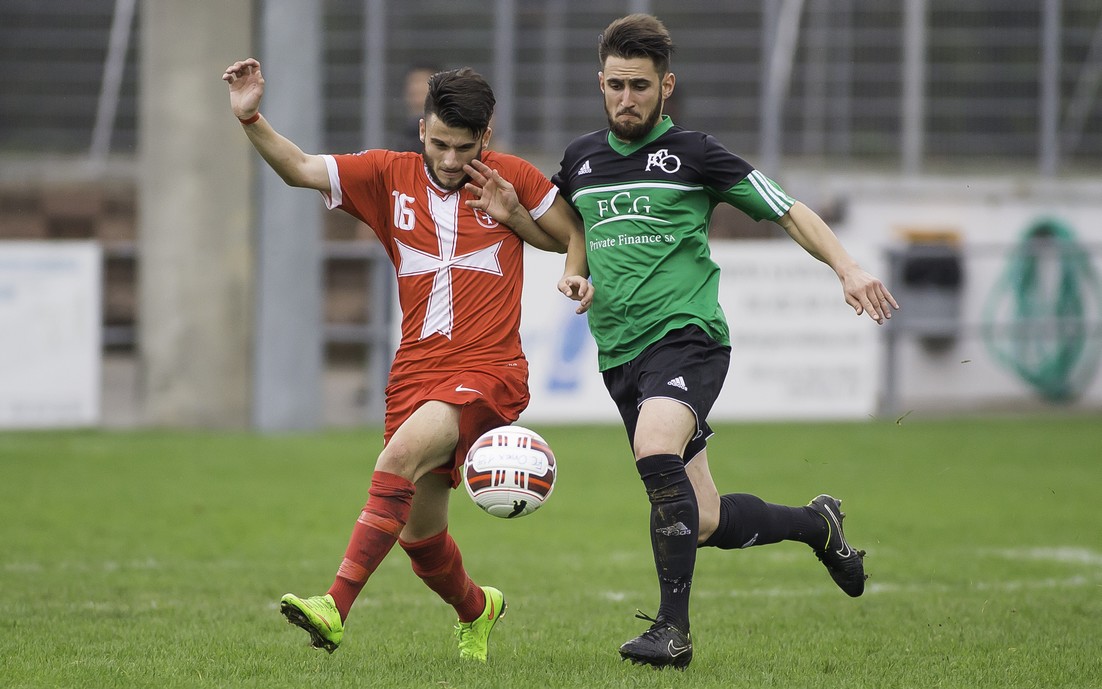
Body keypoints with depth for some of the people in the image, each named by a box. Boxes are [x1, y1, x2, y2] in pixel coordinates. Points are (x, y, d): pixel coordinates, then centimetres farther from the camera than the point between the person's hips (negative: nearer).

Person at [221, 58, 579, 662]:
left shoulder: (513, 178, 2)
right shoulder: (388, 175, 6)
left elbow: (574, 238, 15)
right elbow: (299, 169, 1)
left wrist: (514, 216, -3)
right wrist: (251, 119, -16)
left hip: (489, 370, -4)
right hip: (415, 371, 4)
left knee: (404, 452, -31)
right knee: (418, 533, 9)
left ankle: (336, 606, -38)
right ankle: (475, 609, 43)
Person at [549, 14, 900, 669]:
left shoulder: (694, 153, -1)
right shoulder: (581, 159, 14)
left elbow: (789, 210, 2)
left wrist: (848, 267, -12)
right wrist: (576, 274, 10)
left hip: (688, 334, -5)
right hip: (620, 354, 5)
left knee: (657, 452, -33)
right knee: (706, 522, 5)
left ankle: (674, 628, -26)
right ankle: (818, 525, 34)